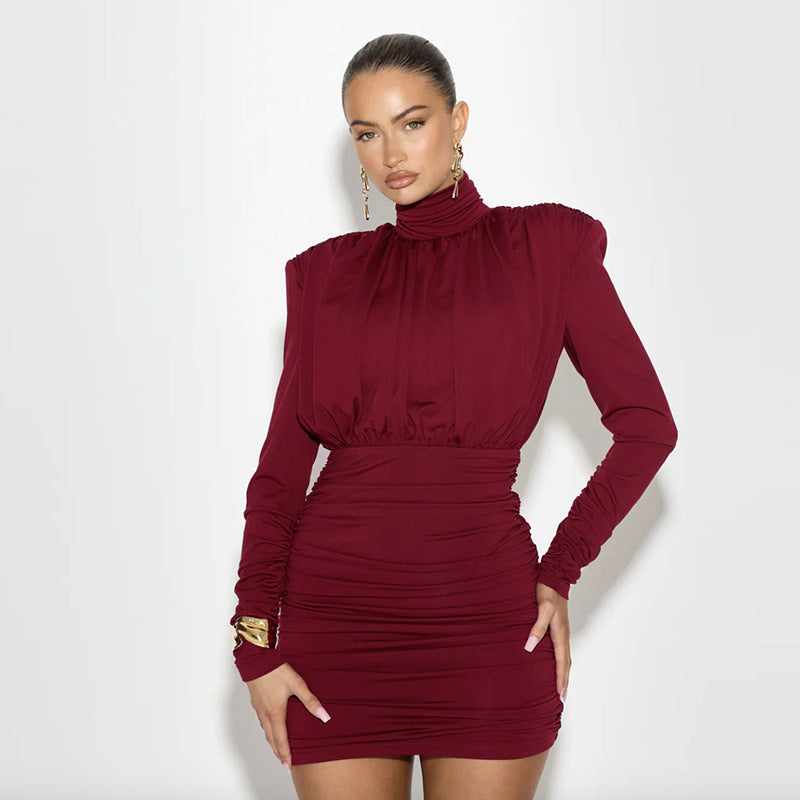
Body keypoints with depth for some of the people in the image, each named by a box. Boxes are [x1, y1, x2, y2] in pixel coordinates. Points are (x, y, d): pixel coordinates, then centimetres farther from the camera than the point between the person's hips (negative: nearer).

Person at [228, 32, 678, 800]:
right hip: (335, 611, 2)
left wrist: (559, 571, -2)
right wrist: (255, 643, -2)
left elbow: (646, 424, 3)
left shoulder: (545, 247, 4)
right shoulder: (327, 274, 9)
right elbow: (282, 463, 6)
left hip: (485, 617, -1)